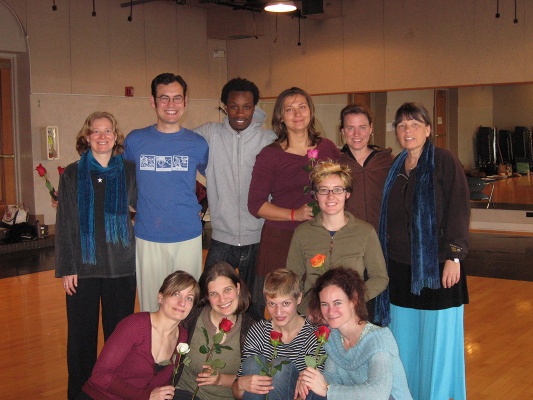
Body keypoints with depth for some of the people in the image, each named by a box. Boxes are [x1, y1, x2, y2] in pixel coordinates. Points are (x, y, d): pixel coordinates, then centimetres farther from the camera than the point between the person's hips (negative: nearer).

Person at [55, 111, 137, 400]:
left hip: (121, 267, 1)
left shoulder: (128, 172, 3)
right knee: (81, 333, 6)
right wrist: (66, 268, -3)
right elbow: (64, 224, 1)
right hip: (83, 267, 0)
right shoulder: (72, 175, 2)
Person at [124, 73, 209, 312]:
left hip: (188, 238, 0)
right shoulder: (135, 140, 2)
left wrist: (200, 207, 8)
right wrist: (144, 206, 9)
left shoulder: (197, 144, 3)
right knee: (151, 306, 7)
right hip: (148, 238, 0)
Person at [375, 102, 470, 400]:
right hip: (401, 267, 5)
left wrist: (454, 256, -16)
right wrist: (386, 258, 10)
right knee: (404, 340, 11)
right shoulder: (396, 168, 12)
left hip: (437, 266, -5)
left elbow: (458, 210, -11)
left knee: (437, 340, 3)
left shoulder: (445, 161, -5)